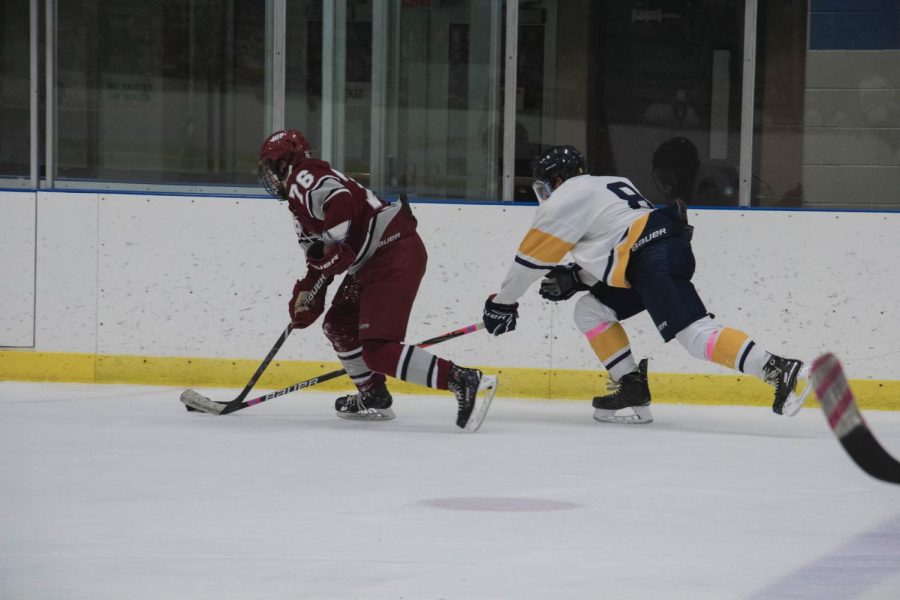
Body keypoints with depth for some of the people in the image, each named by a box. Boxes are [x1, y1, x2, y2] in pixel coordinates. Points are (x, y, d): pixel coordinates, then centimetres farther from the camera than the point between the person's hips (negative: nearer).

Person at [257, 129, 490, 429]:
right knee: (339, 325, 22)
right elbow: (318, 257, 27)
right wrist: (306, 293, 16)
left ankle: (462, 381, -26)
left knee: (379, 350, -18)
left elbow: (340, 199, -27)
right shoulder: (301, 198, 26)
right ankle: (373, 398, 29)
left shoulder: (302, 179, -6)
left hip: (394, 255, -11)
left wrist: (331, 250, -24)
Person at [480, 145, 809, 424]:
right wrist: (574, 278, 23)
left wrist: (502, 302, 15)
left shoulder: (565, 199, 5)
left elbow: (532, 256, 6)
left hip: (657, 260, -10)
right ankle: (632, 390, 10)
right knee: (591, 310, 17)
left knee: (695, 333, -19)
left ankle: (777, 370, -29)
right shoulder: (606, 186, 30)